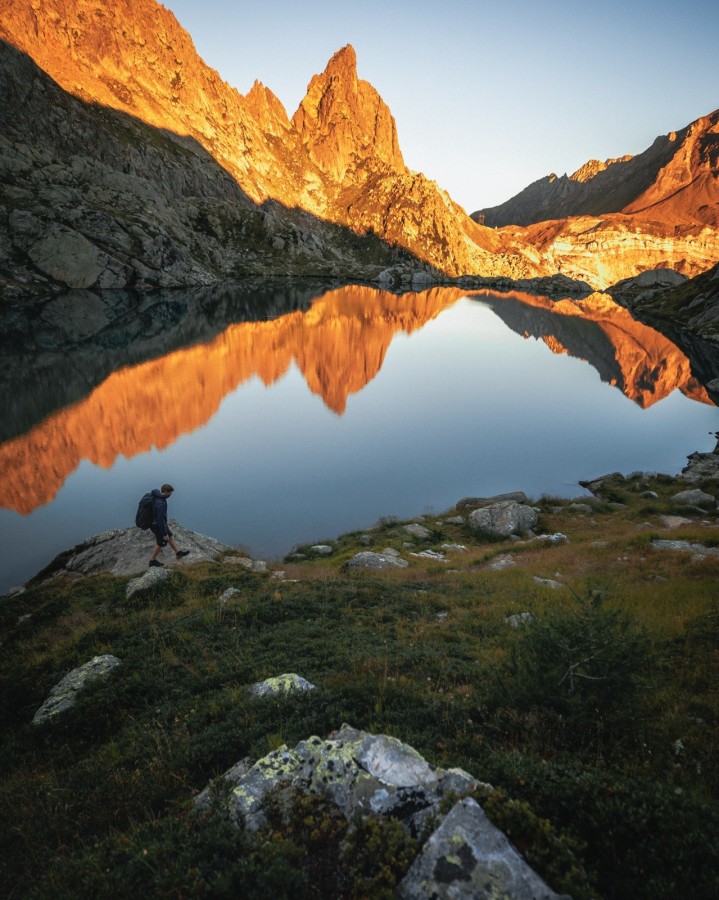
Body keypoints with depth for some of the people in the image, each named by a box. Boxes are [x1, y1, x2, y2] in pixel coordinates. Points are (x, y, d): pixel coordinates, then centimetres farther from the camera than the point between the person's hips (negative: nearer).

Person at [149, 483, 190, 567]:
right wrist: (164, 534, -24)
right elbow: (160, 520, -33)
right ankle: (153, 561, 31)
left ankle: (178, 553, 38)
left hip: (155, 523, 9)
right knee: (161, 543, 13)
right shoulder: (160, 504, -37)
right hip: (158, 526, -9)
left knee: (170, 537, 23)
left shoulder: (157, 496, -5)